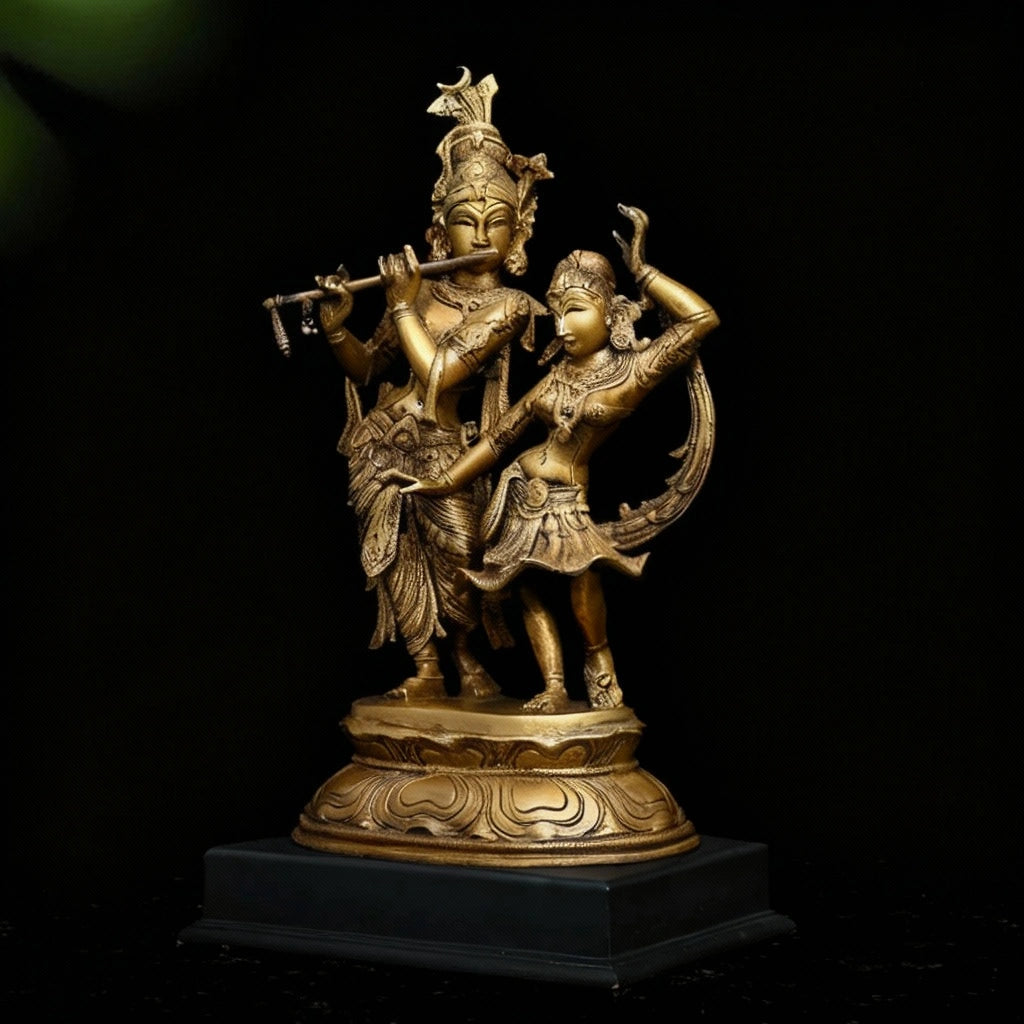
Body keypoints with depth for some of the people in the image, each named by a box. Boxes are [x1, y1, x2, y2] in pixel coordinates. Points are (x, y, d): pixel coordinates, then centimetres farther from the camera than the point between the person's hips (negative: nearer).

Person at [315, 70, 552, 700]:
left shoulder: (507, 305, -7)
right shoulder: (425, 289, 6)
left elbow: (439, 372, -19)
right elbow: (367, 368, 13)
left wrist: (402, 305, -12)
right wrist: (337, 328, -6)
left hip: (442, 447, -4)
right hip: (383, 443, 4)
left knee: (457, 558, -9)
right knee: (399, 556, 3)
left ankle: (467, 658, 16)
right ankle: (427, 670, 14)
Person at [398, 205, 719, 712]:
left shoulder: (633, 370, -7)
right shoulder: (556, 375, 7)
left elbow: (703, 318, -19)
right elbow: (500, 435, 13)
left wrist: (640, 269, -13)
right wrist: (448, 481, 12)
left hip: (567, 498, -5)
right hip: (521, 490, 5)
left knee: (582, 574, -27)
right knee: (526, 589, -2)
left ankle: (598, 658, -2)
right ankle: (554, 689, 1)